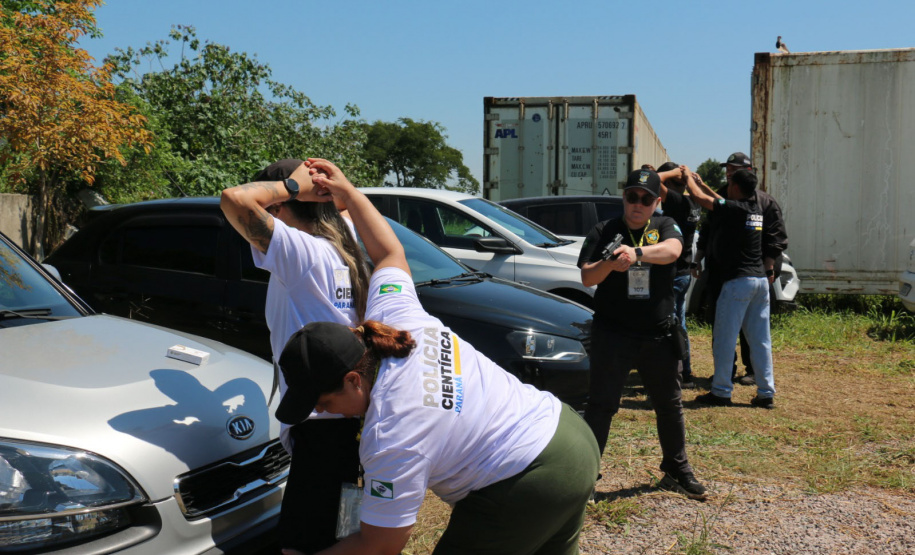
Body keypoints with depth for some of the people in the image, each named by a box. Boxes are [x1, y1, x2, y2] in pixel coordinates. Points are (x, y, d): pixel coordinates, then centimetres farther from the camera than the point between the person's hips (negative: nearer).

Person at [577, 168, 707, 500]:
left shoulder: (665, 226, 4)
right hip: (612, 336, -2)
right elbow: (587, 277, -8)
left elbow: (671, 250, -20)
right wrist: (609, 264, -29)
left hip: (658, 336, 2)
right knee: (601, 406, -4)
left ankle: (677, 472, 32)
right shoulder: (603, 232, 1)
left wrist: (636, 253, -38)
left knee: (670, 405, 14)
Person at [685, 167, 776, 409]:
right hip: (761, 280, 8)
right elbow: (721, 201, 28)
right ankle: (766, 393, 12)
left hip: (737, 281, -8)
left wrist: (688, 177, 14)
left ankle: (721, 392, 5)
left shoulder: (735, 209, -11)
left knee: (725, 338, 0)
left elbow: (699, 197, -5)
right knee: (761, 340, 9)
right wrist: (699, 181, 35)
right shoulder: (756, 209, 13)